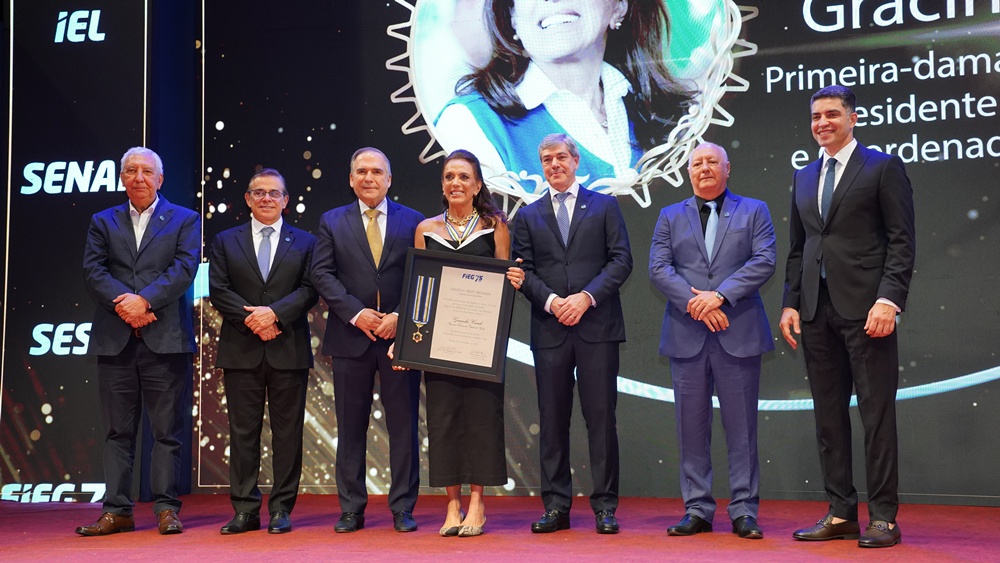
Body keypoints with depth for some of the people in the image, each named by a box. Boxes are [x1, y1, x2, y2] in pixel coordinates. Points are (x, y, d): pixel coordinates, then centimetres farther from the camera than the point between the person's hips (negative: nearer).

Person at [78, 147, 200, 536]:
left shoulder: (184, 220, 8)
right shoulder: (103, 223, 15)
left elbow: (184, 268, -6)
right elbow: (93, 271, 3)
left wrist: (144, 300, -16)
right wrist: (124, 303, -13)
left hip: (165, 340, -2)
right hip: (115, 341, 3)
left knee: (167, 430, 0)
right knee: (118, 430, 5)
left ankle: (166, 508, 5)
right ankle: (117, 511, 10)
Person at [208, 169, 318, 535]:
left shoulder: (304, 242, 11)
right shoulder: (226, 241, 12)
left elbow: (310, 289, -1)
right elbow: (218, 289, 2)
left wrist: (274, 312, -14)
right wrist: (251, 318, -11)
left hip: (289, 350, -1)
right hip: (241, 351, 1)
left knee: (287, 432, 2)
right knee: (243, 432, 3)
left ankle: (281, 510, 8)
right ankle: (245, 510, 9)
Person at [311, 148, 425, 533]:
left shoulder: (413, 222, 7)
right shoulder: (332, 222, 9)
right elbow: (322, 275, 0)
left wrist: (400, 317, -12)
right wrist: (356, 313, -12)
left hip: (400, 336, 0)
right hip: (350, 338, 1)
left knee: (403, 425, 2)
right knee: (350, 427, 5)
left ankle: (403, 508, 11)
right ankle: (351, 509, 14)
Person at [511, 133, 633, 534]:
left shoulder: (604, 207, 9)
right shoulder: (527, 216, 14)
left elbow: (621, 260, 1)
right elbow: (524, 271, 7)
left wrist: (586, 297, -11)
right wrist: (552, 301, -10)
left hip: (596, 326, -2)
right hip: (549, 330, 2)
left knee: (601, 417, -1)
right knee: (552, 421, 3)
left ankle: (605, 507, 5)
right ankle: (556, 507, 10)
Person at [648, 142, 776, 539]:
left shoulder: (754, 211, 10)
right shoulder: (670, 217, 14)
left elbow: (764, 261, -3)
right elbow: (658, 268, 3)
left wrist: (719, 295, -13)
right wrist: (695, 303, -12)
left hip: (739, 333, -2)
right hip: (687, 335, 2)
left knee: (741, 425, 0)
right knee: (692, 426, 4)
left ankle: (744, 512, 6)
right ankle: (697, 510, 11)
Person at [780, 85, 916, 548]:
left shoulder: (883, 167, 1)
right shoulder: (803, 178, 18)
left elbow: (903, 241, -5)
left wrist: (889, 299, -15)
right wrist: (791, 303, 9)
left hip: (865, 308, -6)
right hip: (817, 311, 6)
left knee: (876, 411, -3)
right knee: (828, 415, 7)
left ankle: (883, 516, 4)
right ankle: (841, 514, 14)